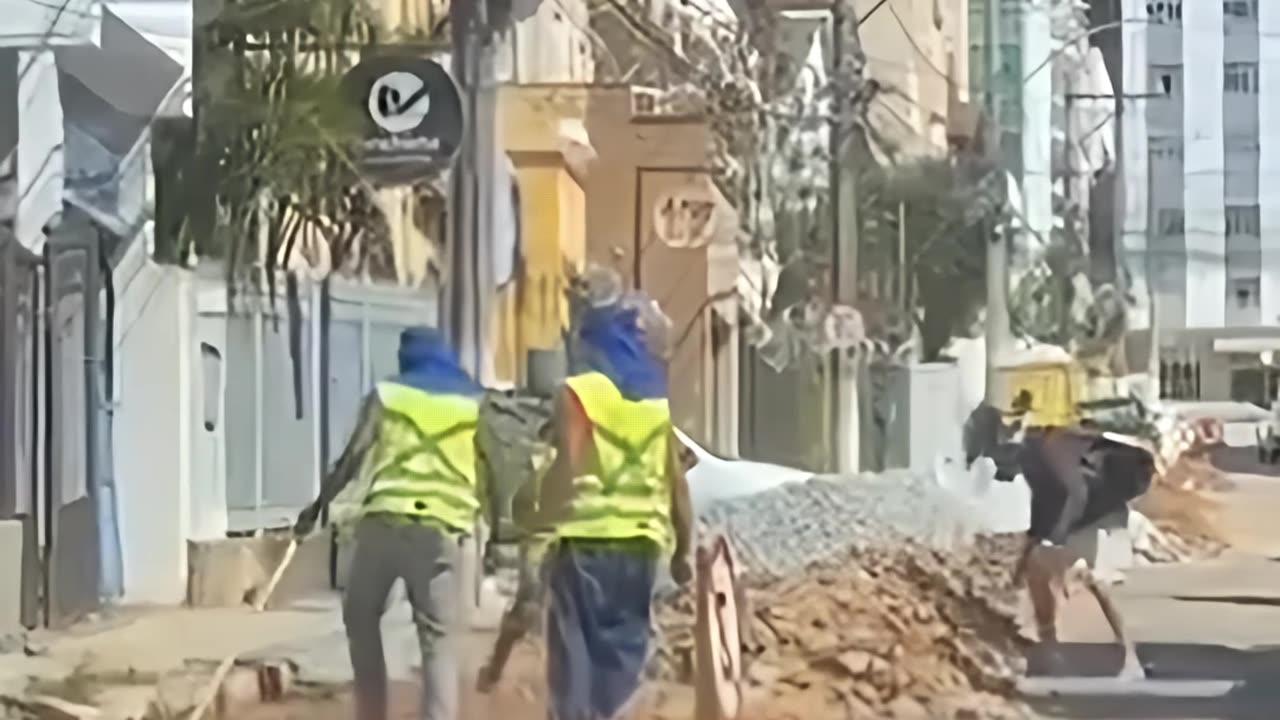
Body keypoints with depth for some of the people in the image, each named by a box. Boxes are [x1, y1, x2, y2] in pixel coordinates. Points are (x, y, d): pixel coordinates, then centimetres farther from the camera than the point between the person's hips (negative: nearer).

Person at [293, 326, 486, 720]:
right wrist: (474, 520, 24)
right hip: (441, 527, 0)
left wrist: (317, 506, 13)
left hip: (384, 519, 0)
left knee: (361, 618, 20)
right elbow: (484, 477, 12)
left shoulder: (387, 394, 13)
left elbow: (352, 458, 6)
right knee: (438, 640, -1)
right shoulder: (475, 404, 17)